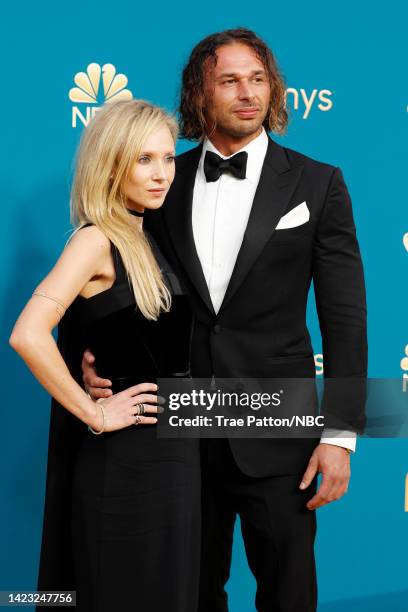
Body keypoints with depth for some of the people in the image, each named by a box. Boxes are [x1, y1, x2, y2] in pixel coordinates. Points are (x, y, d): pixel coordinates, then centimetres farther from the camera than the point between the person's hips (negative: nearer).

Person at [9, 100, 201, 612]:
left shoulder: (147, 242, 9)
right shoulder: (96, 241, -15)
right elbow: (28, 336, -29)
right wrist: (94, 415, -20)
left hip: (173, 451, 8)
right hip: (127, 460, -8)